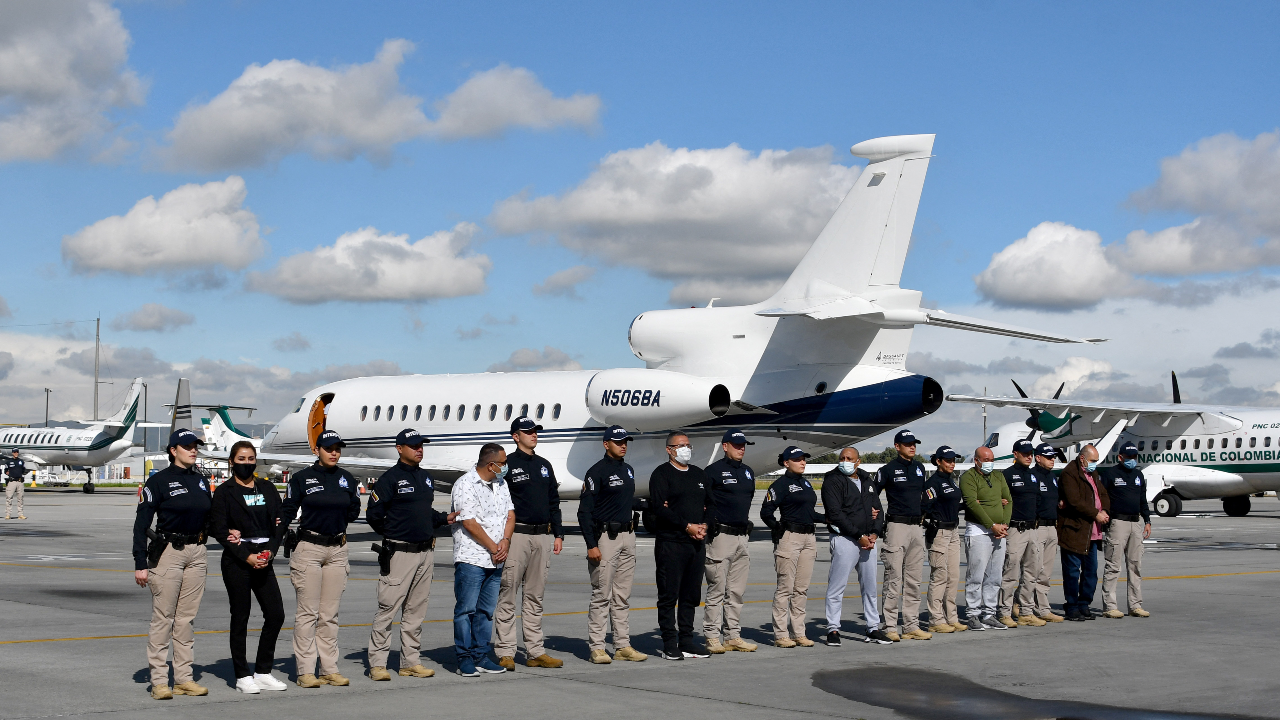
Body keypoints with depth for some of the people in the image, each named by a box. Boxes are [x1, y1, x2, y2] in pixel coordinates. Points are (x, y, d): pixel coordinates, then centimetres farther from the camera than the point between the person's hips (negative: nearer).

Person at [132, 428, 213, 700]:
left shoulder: (201, 481, 11)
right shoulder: (159, 481, -6)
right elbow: (141, 524, -8)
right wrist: (140, 563, -13)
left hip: (197, 553, 6)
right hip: (168, 552, -5)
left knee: (187, 617, 8)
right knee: (163, 617, -4)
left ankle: (184, 678, 12)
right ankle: (159, 680, 0)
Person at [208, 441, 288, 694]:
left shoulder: (268, 488, 12)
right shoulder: (224, 492, -1)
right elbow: (218, 530, -6)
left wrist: (270, 551, -7)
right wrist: (247, 556, -13)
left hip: (264, 560, 4)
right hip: (236, 561, -4)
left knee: (276, 614, 0)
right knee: (240, 618, 1)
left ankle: (263, 672, 12)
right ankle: (242, 676, 10)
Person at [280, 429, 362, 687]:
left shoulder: (346, 479, 10)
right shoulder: (301, 478, -4)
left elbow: (353, 512, 16)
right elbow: (287, 511, -6)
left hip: (337, 549, 4)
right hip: (308, 548, -4)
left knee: (330, 614, 8)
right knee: (307, 612, -4)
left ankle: (329, 669, 12)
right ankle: (306, 671, -1)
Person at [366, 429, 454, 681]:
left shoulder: (425, 478, 16)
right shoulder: (390, 478, -7)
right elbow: (373, 514, -8)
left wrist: (445, 518, 8)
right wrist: (392, 535, 0)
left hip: (425, 553, 7)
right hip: (399, 554, -7)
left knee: (416, 610, 10)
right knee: (388, 608, -7)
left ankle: (411, 661, 17)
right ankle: (377, 663, -2)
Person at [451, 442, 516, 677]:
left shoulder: (501, 483, 15)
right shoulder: (465, 485, -10)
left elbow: (510, 514, 13)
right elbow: (470, 523, -15)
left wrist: (505, 541, -5)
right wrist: (493, 547, -10)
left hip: (495, 560, 7)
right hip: (471, 558, -7)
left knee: (486, 610, 8)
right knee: (466, 609, -4)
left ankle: (481, 657, 13)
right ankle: (464, 659, 1)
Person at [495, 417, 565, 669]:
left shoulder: (544, 465, 17)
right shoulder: (508, 465, -3)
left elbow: (554, 502, 21)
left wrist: (558, 534, 13)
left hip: (543, 537, 6)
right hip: (516, 535, -6)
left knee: (535, 597, 10)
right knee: (507, 596, -4)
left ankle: (535, 652, 13)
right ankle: (505, 653, -1)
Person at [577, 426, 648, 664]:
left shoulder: (628, 470, 15)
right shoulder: (597, 472, -9)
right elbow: (585, 510, -12)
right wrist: (591, 545, -18)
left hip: (628, 536, 8)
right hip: (605, 537, -7)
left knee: (623, 596, 10)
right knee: (601, 595, -6)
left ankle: (623, 645, 14)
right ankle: (596, 647, -2)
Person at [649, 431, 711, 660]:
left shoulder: (699, 474, 19)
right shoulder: (661, 474, -2)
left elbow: (709, 504, 20)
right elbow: (660, 508, -12)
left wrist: (704, 526, 0)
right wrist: (687, 526, -15)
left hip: (697, 543, 7)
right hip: (670, 544, -6)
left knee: (691, 595, 9)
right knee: (669, 595, -4)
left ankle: (687, 640, 16)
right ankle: (669, 644, 0)